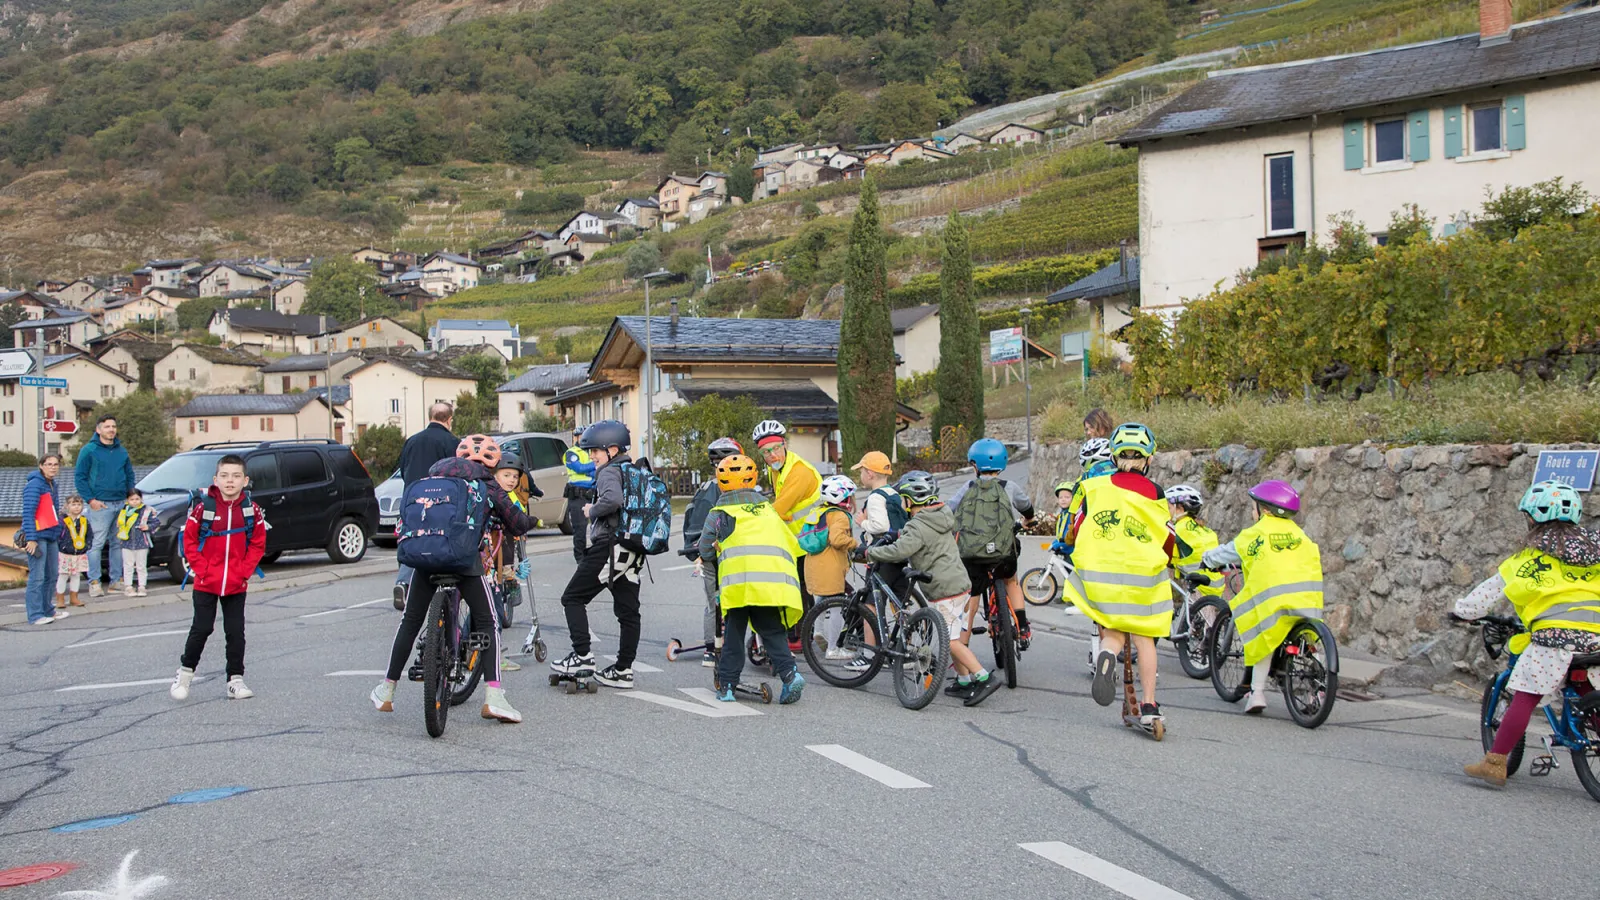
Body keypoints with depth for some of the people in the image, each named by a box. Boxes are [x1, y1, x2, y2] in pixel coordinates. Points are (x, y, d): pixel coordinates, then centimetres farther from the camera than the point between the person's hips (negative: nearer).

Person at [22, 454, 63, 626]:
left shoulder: (52, 484, 16)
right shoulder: (35, 485, -12)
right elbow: (28, 513, -18)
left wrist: (59, 534, 20)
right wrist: (31, 538, -23)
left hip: (51, 536, 9)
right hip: (38, 537, -9)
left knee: (51, 576, 13)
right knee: (37, 576, -9)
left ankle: (47, 610, 24)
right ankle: (35, 615, -8)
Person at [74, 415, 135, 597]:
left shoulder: (121, 451, 15)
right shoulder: (89, 450, -2)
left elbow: (129, 474, 21)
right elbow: (79, 477, -4)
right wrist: (90, 499, -12)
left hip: (121, 504, 6)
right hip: (100, 505, -5)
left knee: (119, 543, 8)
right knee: (97, 543, -7)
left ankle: (117, 580, 14)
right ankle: (94, 582, -5)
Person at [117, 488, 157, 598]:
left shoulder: (147, 511, -2)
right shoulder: (123, 511, 2)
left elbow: (154, 522, 2)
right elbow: (118, 523, 12)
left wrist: (148, 527, -13)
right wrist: (121, 531, -1)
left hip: (142, 544, -1)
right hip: (127, 544, 1)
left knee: (142, 567, 6)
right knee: (128, 566, 6)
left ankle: (142, 586, 12)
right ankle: (128, 586, 13)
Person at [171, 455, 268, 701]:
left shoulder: (252, 510, -4)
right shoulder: (203, 507, -10)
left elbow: (258, 545, 3)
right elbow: (189, 541, -3)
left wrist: (243, 572, -6)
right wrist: (202, 570, -9)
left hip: (237, 585, 2)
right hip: (205, 583, -2)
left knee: (236, 632, 5)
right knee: (201, 629, 2)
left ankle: (236, 680, 13)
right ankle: (185, 672, 21)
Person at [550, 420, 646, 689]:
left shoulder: (609, 472, -10)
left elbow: (613, 499, -30)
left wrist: (591, 511, -13)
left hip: (609, 546, -9)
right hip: (633, 552, 9)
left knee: (573, 598, 1)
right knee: (628, 610, 9)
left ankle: (582, 655, -6)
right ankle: (623, 669, 12)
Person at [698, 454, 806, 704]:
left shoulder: (719, 512, 14)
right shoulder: (767, 507, 25)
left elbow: (705, 550, 18)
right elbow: (791, 543, 24)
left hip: (738, 577, -3)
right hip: (774, 578, 3)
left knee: (734, 632, 8)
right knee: (771, 630, 10)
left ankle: (726, 685, 8)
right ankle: (789, 672, -9)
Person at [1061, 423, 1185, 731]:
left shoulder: (1094, 486, 3)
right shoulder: (1154, 492, 0)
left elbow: (1074, 531, 6)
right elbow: (1167, 539, 5)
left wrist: (1071, 543, 28)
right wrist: (1172, 556, 26)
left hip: (1098, 571, 1)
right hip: (1143, 573, -1)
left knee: (1113, 632, 11)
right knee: (1144, 637, 10)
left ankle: (1107, 654, -26)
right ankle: (1149, 705, 6)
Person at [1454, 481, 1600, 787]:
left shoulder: (1531, 556, 6)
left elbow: (1491, 591, 9)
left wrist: (1462, 611, 23)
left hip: (1555, 635, -5)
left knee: (1525, 698, -5)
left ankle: (1495, 763, -9)